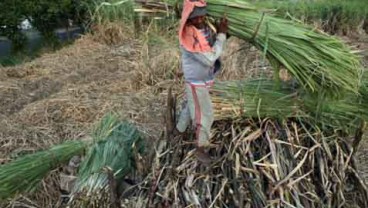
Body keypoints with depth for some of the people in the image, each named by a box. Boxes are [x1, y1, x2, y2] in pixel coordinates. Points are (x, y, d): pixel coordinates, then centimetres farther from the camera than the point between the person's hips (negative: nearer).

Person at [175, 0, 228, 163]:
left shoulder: (206, 28, -4)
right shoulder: (189, 35, -29)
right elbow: (209, 58, -30)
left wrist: (221, 32, -10)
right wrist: (222, 34, -26)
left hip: (205, 79, 8)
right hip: (196, 82, -8)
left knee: (191, 106, 25)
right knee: (205, 114, 1)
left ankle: (179, 129, 48)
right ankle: (200, 148, 18)